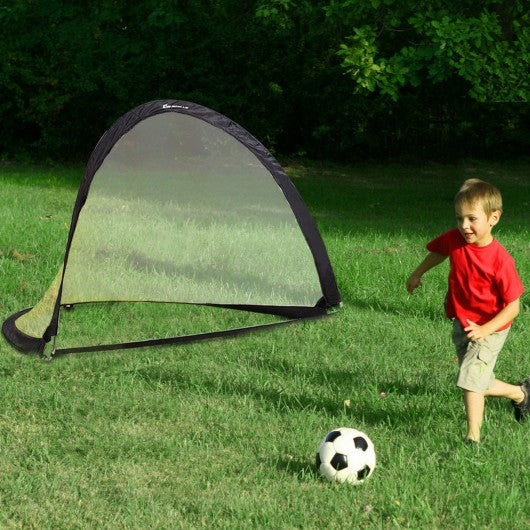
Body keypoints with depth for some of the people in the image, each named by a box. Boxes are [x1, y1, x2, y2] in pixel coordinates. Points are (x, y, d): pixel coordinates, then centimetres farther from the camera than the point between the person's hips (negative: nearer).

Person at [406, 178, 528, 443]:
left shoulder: (500, 260, -27)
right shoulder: (454, 239, -13)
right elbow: (438, 252, 13)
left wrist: (485, 329, -33)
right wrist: (417, 274, 24)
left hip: (490, 329, -6)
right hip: (461, 325, 6)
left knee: (470, 380, -19)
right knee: (480, 384, 17)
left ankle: (473, 437, -8)